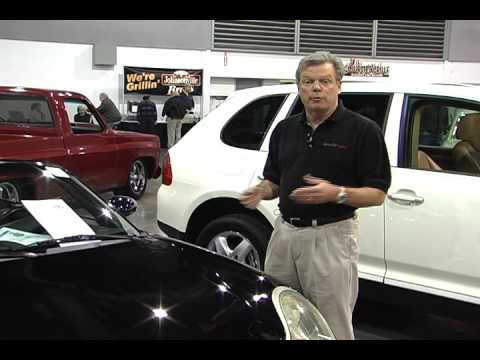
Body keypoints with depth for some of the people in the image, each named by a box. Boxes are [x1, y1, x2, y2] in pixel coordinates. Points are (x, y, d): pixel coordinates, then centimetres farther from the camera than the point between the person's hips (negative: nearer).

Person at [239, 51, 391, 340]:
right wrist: (262, 192, -5)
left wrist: (336, 193, -24)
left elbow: (377, 194, -8)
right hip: (284, 232, 6)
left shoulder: (363, 130, -6)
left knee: (331, 328, 4)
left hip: (331, 237, -5)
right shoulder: (285, 129, 11)